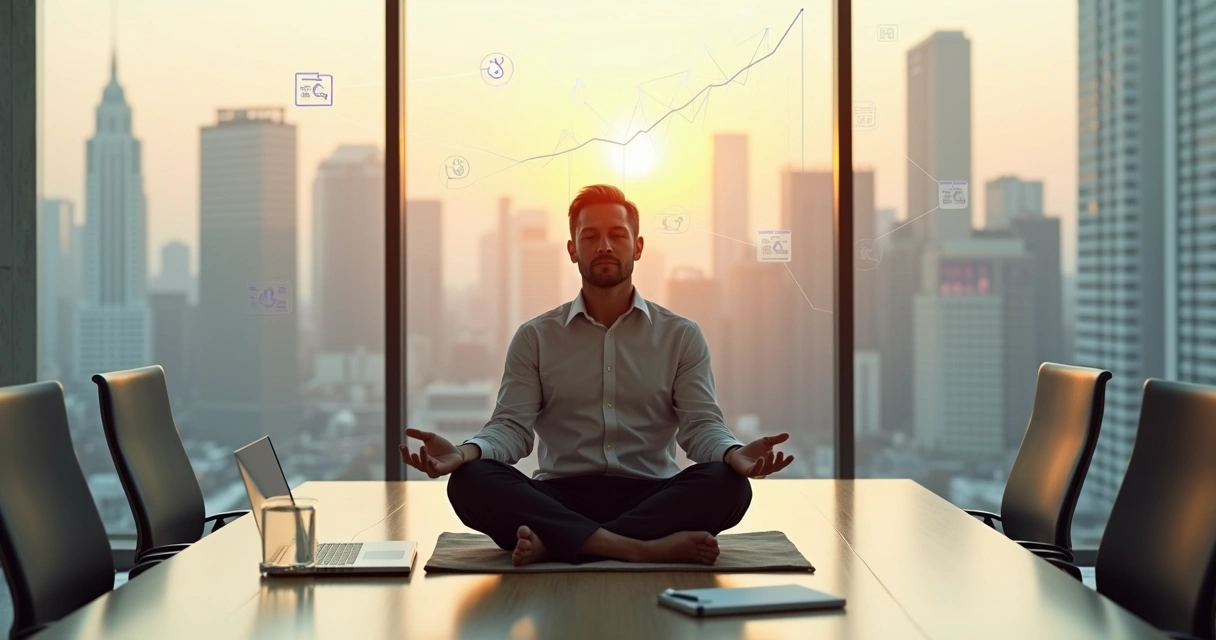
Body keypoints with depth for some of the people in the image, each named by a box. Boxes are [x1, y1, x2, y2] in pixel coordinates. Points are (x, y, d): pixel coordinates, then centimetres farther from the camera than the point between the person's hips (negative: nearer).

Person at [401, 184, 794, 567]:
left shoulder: (681, 336, 11)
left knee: (728, 483, -30)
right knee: (470, 481, -28)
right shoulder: (535, 338, 11)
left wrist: (734, 454, -23)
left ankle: (552, 543, -31)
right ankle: (641, 548, -37)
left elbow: (700, 424, 1)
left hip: (650, 499, 0)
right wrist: (465, 452, -21)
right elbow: (512, 426, 2)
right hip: (559, 499, 0)